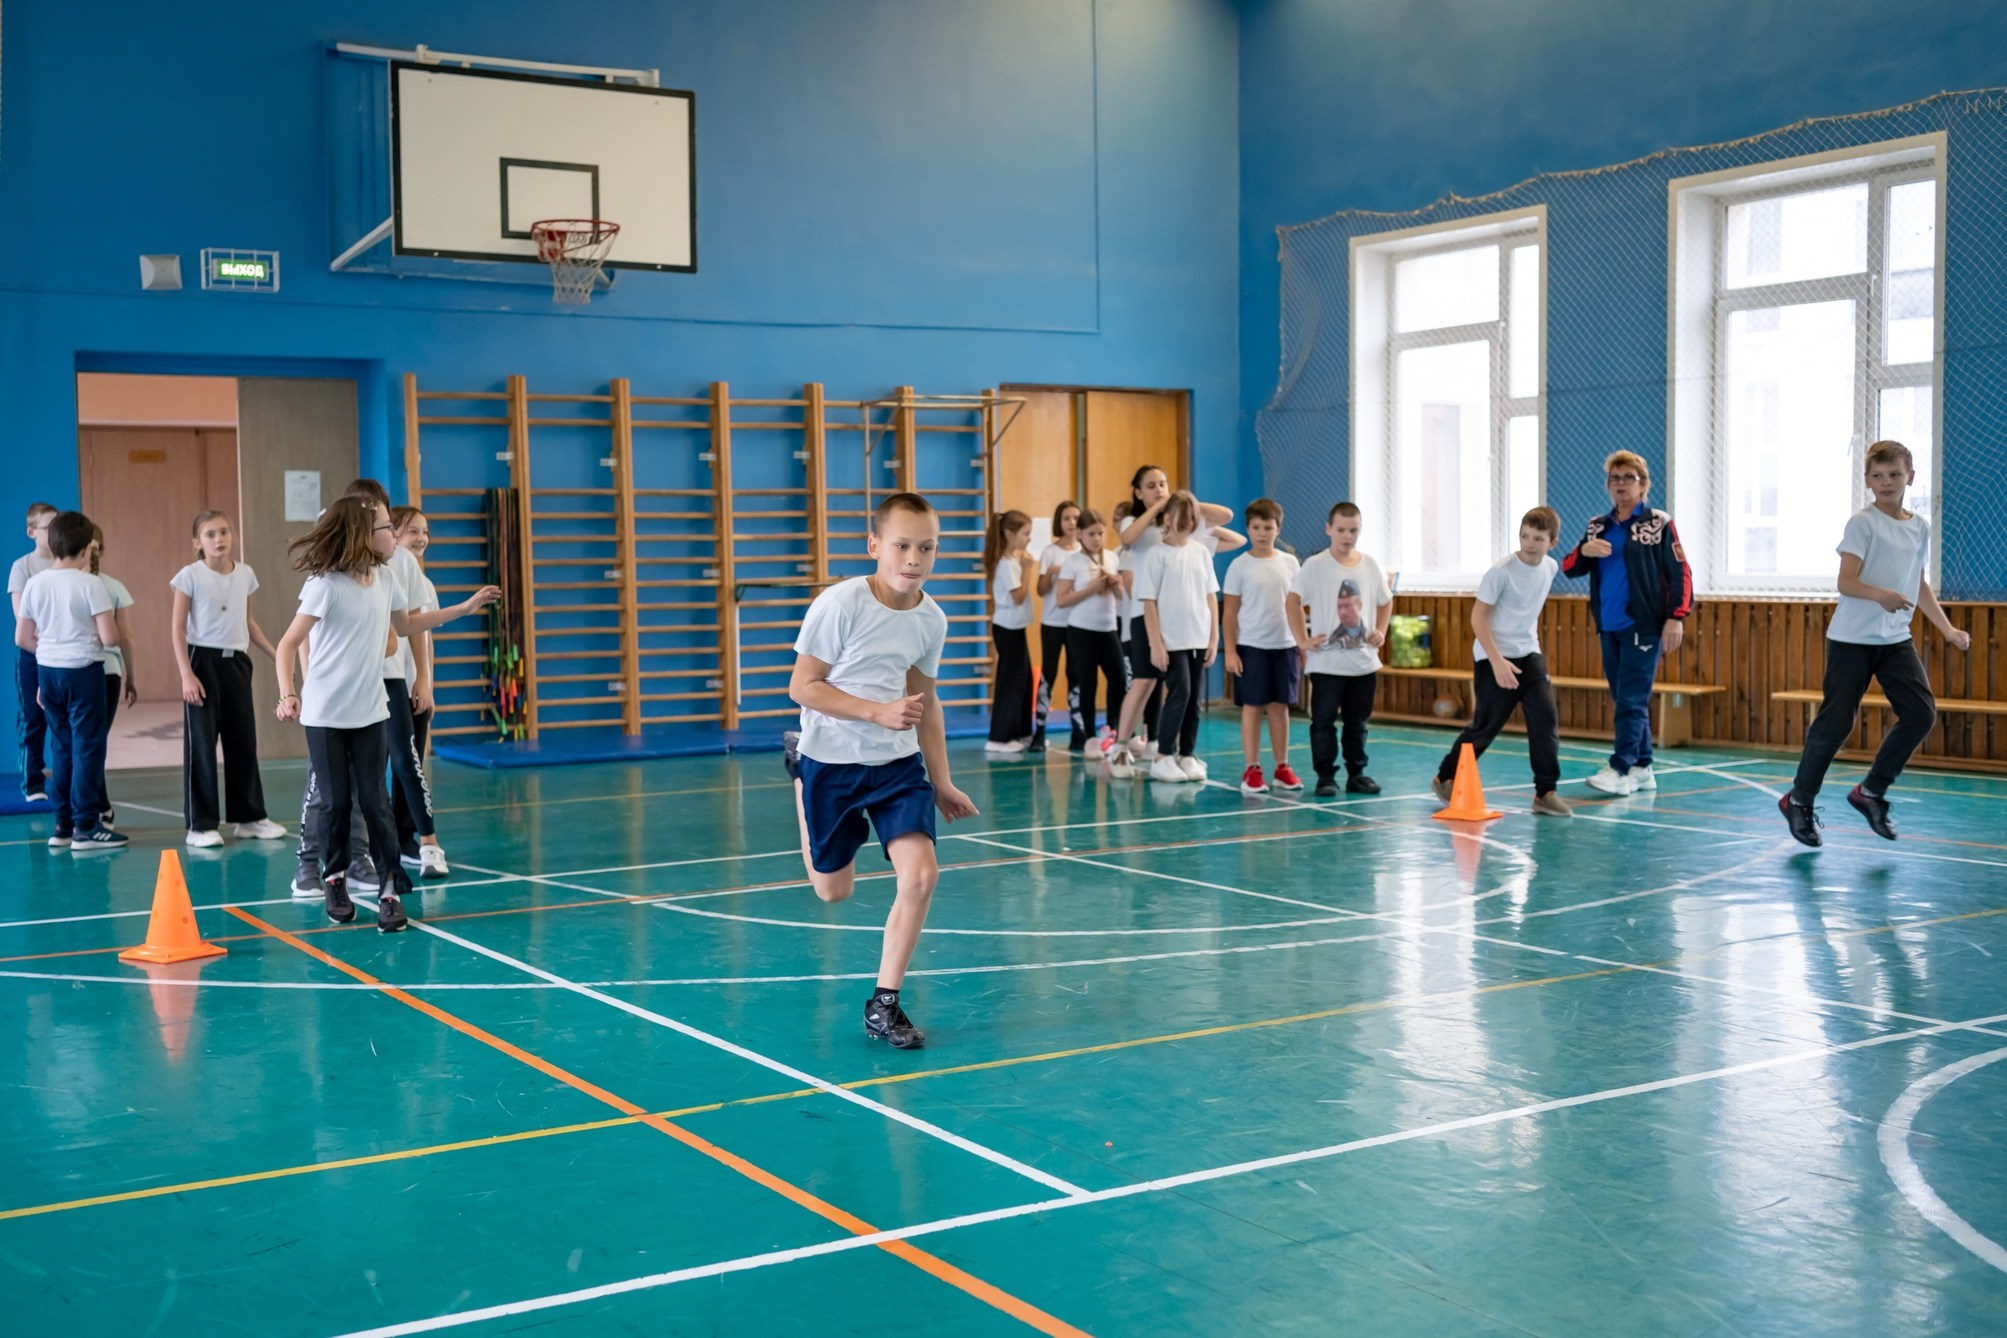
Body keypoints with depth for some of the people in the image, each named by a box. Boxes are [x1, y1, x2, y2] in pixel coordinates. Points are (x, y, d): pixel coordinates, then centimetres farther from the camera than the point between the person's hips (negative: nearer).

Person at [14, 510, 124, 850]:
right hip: (83, 669, -6)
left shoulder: (35, 583, 4)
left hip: (47, 669, 6)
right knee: (87, 746, -1)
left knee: (61, 745, 14)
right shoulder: (90, 583, -11)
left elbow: (22, 638, 8)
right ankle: (86, 827, 0)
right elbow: (109, 637, -15)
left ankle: (63, 825, 17)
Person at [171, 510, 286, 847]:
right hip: (204, 660, -5)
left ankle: (250, 817, 20)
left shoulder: (245, 574, 7)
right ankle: (201, 825, 4)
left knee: (244, 741, 10)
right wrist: (186, 674, -15)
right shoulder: (190, 576, -8)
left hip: (237, 661, 5)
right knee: (201, 744, -1)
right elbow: (178, 629, -8)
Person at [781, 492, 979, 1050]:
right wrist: (878, 712, -27)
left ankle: (883, 1004, 3)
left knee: (920, 876, -14)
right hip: (830, 762, -3)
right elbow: (802, 687, -16)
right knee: (834, 891, 12)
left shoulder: (931, 619, -4)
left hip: (898, 763, 4)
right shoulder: (839, 604, -20)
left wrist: (941, 782, 12)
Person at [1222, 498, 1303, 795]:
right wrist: (1230, 650, -8)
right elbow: (1230, 613, -2)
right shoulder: (1239, 566, -3)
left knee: (1280, 706, 7)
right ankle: (1251, 770, 5)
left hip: (1284, 645, 3)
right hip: (1251, 645, -3)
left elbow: (1294, 608, 12)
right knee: (1252, 706, 0)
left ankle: (1282, 768, 14)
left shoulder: (1290, 564, 6)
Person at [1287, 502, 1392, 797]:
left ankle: (1356, 775, 20)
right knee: (1324, 722, 0)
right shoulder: (1315, 565, -6)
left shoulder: (1370, 566, 5)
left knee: (1358, 722, 11)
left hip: (1364, 661, 4)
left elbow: (1385, 601, 18)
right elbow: (1294, 600, -3)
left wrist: (1381, 631, 4)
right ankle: (1325, 777, 7)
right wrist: (1302, 640, -9)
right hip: (1326, 662, -4)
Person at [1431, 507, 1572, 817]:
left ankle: (1545, 793, 1)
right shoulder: (1501, 571, -17)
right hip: (1493, 658, -6)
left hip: (1529, 655, 6)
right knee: (1486, 726, 1)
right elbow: (1478, 617, -17)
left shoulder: (1551, 568, 2)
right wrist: (1497, 661, -23)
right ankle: (1444, 778, 21)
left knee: (1546, 719, -6)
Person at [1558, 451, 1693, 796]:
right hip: (1608, 627, 6)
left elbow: (1680, 572, -5)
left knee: (1632, 699, -9)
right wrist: (1585, 551, -11)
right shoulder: (1598, 527, 13)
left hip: (1643, 625, -6)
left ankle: (1620, 770, -11)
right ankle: (1642, 769, 16)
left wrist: (1676, 617, -14)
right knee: (1623, 699, 9)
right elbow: (1569, 568, 11)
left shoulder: (1658, 524, -1)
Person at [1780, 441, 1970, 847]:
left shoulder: (1920, 527, 10)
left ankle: (1871, 791, 9)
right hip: (1852, 638, -6)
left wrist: (1948, 629, 18)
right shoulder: (1862, 523, -8)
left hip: (1896, 639, 6)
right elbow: (1846, 582, -17)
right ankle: (1798, 801, 12)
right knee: (1836, 721, -6)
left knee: (1922, 712, -7)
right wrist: (1881, 595, -36)